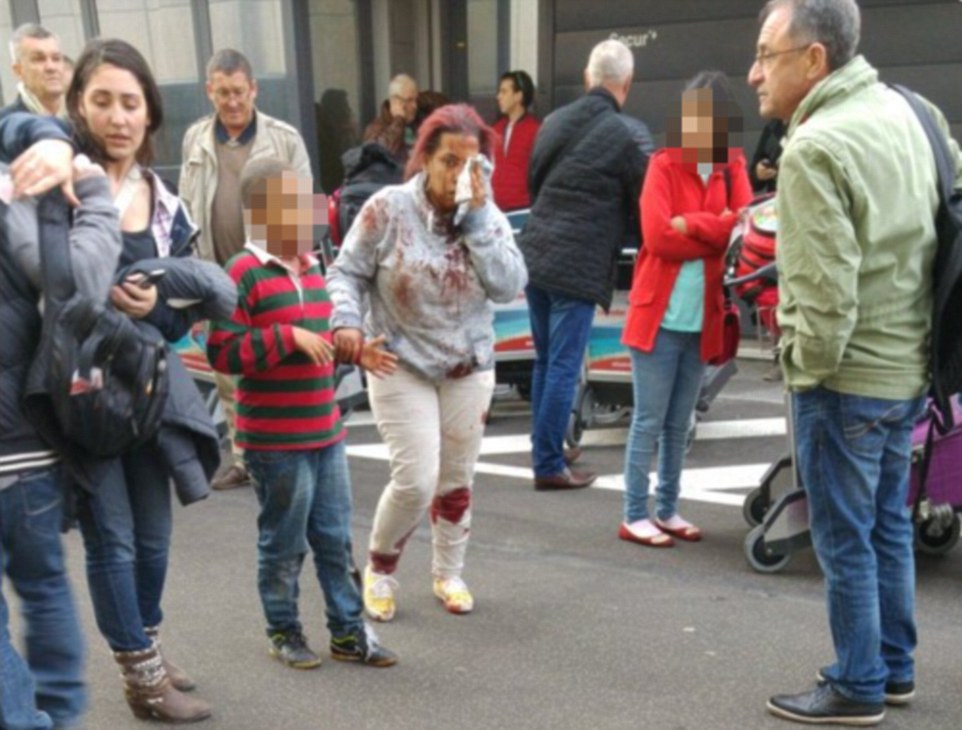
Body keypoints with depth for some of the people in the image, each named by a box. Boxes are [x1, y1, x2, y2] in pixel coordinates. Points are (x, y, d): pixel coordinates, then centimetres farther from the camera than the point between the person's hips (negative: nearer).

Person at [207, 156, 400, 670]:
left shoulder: (310, 267, 11)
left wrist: (353, 351, 11)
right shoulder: (244, 274, -14)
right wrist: (288, 338, -24)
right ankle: (283, 632, 27)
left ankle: (348, 631, 26)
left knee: (336, 539, 14)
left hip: (326, 433, 7)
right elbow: (222, 353, -20)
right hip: (275, 441, -7)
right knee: (283, 543, 8)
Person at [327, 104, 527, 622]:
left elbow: (508, 286, -15)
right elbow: (347, 273, -6)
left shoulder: (488, 215, -3)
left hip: (468, 369, 4)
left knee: (456, 480, 12)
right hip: (400, 366, -4)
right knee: (416, 480, -10)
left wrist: (477, 216, -19)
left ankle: (449, 574, 34)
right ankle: (380, 568, 18)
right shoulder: (388, 208, -13)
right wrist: (347, 322, -24)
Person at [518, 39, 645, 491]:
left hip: (535, 256, 7)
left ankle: (546, 449, 28)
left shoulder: (554, 121, 9)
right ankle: (549, 465, 5)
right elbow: (641, 203, 1)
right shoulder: (624, 136, -9)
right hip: (578, 267, -7)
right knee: (564, 367, 0)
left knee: (545, 361, 17)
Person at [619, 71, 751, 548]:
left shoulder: (732, 168, 8)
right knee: (649, 421, 1)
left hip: (703, 319, 4)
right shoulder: (663, 165, -4)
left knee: (680, 424, 13)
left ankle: (667, 510, 24)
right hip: (658, 315, -4)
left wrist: (693, 225, -14)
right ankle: (635, 516, 9)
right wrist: (718, 232, -10)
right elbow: (658, 235, -15)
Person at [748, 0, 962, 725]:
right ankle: (895, 667, 34)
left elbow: (826, 290, -25)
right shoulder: (904, 109, 7)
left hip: (848, 377, -9)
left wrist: (808, 368, -9)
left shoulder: (814, 149, -21)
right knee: (888, 524, 20)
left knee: (845, 540, 6)